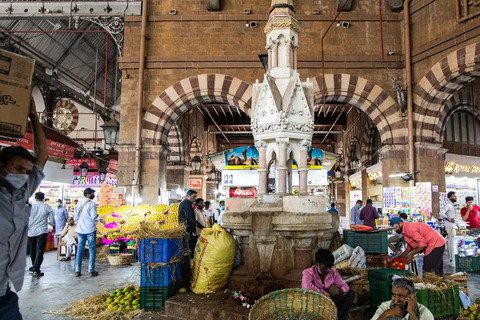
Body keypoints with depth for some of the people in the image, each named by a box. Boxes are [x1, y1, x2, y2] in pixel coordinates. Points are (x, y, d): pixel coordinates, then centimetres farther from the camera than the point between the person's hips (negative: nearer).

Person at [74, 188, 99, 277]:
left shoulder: (78, 203, 9)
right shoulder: (91, 203, -10)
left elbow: (75, 218, 12)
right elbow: (94, 217, -15)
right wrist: (97, 215, 6)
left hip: (80, 230, 5)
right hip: (90, 230, -5)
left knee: (80, 250, 10)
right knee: (92, 250, 3)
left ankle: (77, 270, 10)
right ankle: (91, 270, 4)